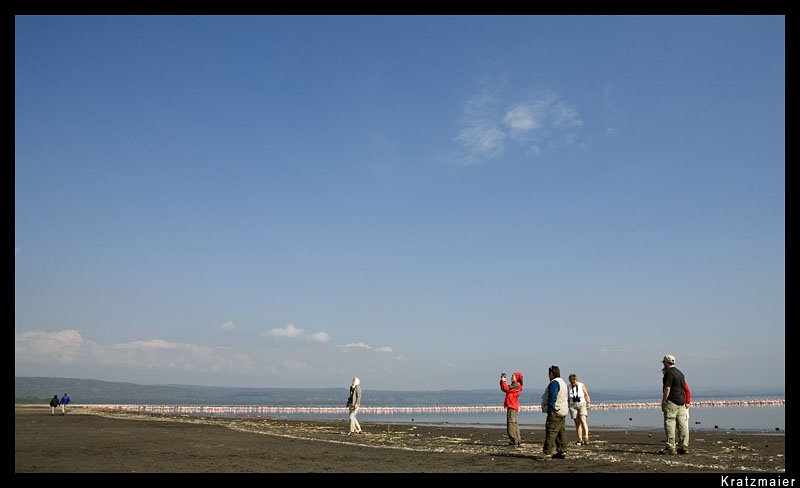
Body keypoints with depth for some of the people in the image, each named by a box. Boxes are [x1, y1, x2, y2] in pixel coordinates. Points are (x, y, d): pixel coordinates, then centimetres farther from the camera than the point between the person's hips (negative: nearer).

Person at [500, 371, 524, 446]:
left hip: (512, 407, -10)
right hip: (511, 407, 10)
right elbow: (504, 389, 18)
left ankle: (514, 441, -17)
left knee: (511, 423, -14)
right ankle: (518, 441, 20)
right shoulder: (513, 385, 21)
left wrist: (503, 381, -7)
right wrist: (502, 381, 9)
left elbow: (506, 389, -16)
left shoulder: (517, 385, -9)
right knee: (514, 424, 14)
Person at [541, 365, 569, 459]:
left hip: (555, 411, -11)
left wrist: (551, 409, -22)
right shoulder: (562, 382, 20)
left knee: (551, 431, -13)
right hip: (562, 411, 11)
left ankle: (547, 453, -17)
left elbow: (553, 397, -21)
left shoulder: (554, 383, -13)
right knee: (561, 431, 12)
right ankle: (562, 451, 14)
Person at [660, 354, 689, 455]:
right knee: (683, 424, 7)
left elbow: (667, 389, -16)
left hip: (671, 402, -9)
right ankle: (684, 446, 9)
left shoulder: (669, 373, -10)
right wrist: (685, 402, 22)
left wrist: (663, 401, -11)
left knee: (669, 424, -6)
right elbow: (684, 388, 20)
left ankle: (670, 447, -8)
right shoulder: (680, 373, 18)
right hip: (681, 401, 9)